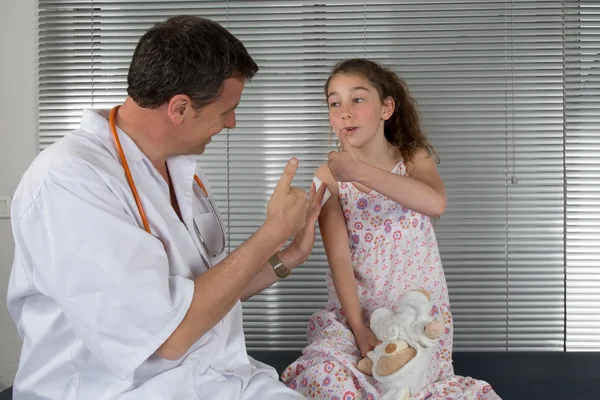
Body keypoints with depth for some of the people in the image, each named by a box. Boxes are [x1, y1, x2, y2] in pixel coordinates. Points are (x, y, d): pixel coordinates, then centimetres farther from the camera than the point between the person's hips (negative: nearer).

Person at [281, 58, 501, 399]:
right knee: (322, 373, -25)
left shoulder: (415, 158, -3)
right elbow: (339, 257, -13)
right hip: (356, 309, 0)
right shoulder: (329, 175, -6)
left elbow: (436, 203, -28)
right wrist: (358, 328, -21)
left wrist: (359, 171, -34)